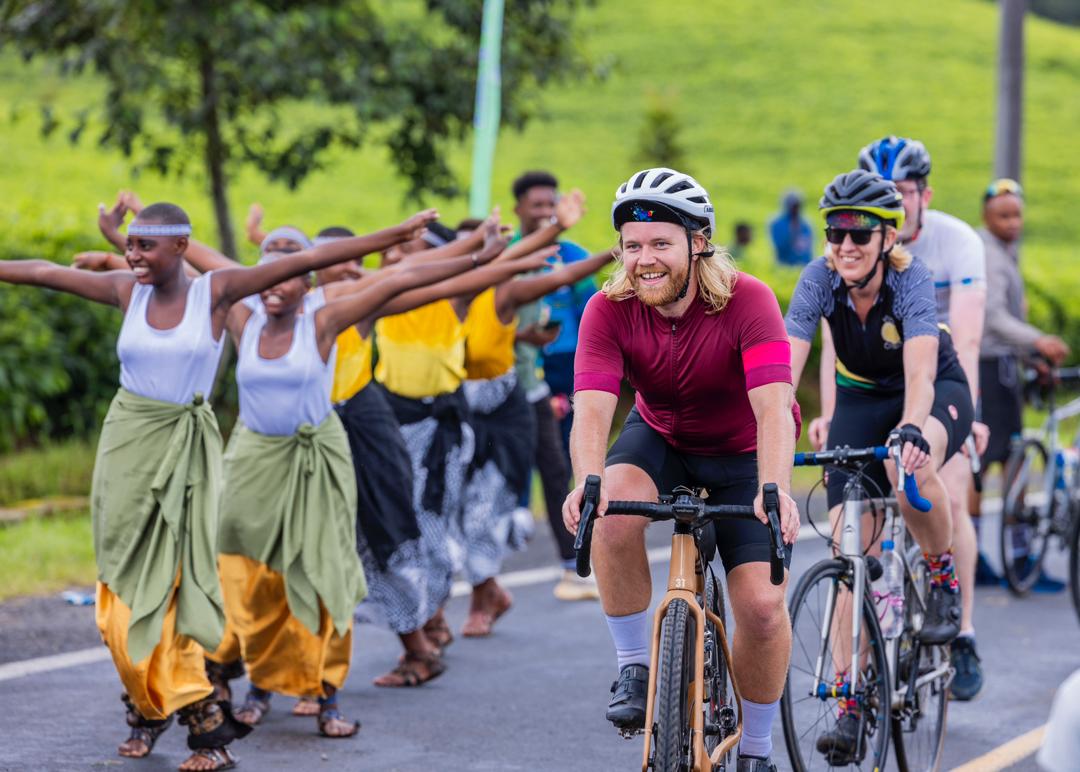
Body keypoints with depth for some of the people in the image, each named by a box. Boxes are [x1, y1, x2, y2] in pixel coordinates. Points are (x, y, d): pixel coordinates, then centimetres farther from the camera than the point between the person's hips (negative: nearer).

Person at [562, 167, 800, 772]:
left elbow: (774, 406, -39)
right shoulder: (610, 311, -22)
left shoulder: (747, 301, -28)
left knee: (763, 605, -15)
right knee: (614, 507, -33)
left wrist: (775, 489, -57)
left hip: (743, 453, -1)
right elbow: (592, 410, -32)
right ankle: (636, 669, -14)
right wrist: (587, 482, -53)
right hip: (661, 439, 2)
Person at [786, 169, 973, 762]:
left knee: (911, 462, -38)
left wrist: (912, 429, -61)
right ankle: (850, 705, -4)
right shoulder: (819, 280, -21)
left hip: (936, 394, -3)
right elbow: (786, 364, -30)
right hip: (861, 400, 3)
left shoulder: (911, 279, -29)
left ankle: (943, 579, -10)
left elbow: (920, 370, -42)